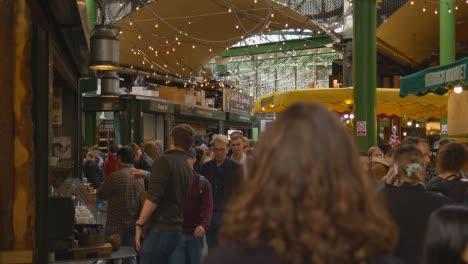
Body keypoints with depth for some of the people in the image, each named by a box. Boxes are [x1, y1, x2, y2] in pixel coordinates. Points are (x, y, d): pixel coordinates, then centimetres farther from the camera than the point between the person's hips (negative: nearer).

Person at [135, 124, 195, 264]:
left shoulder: (165, 161, -10)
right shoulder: (188, 167, 14)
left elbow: (153, 198, -16)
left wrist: (139, 225, -11)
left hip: (160, 230, -8)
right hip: (178, 230, 8)